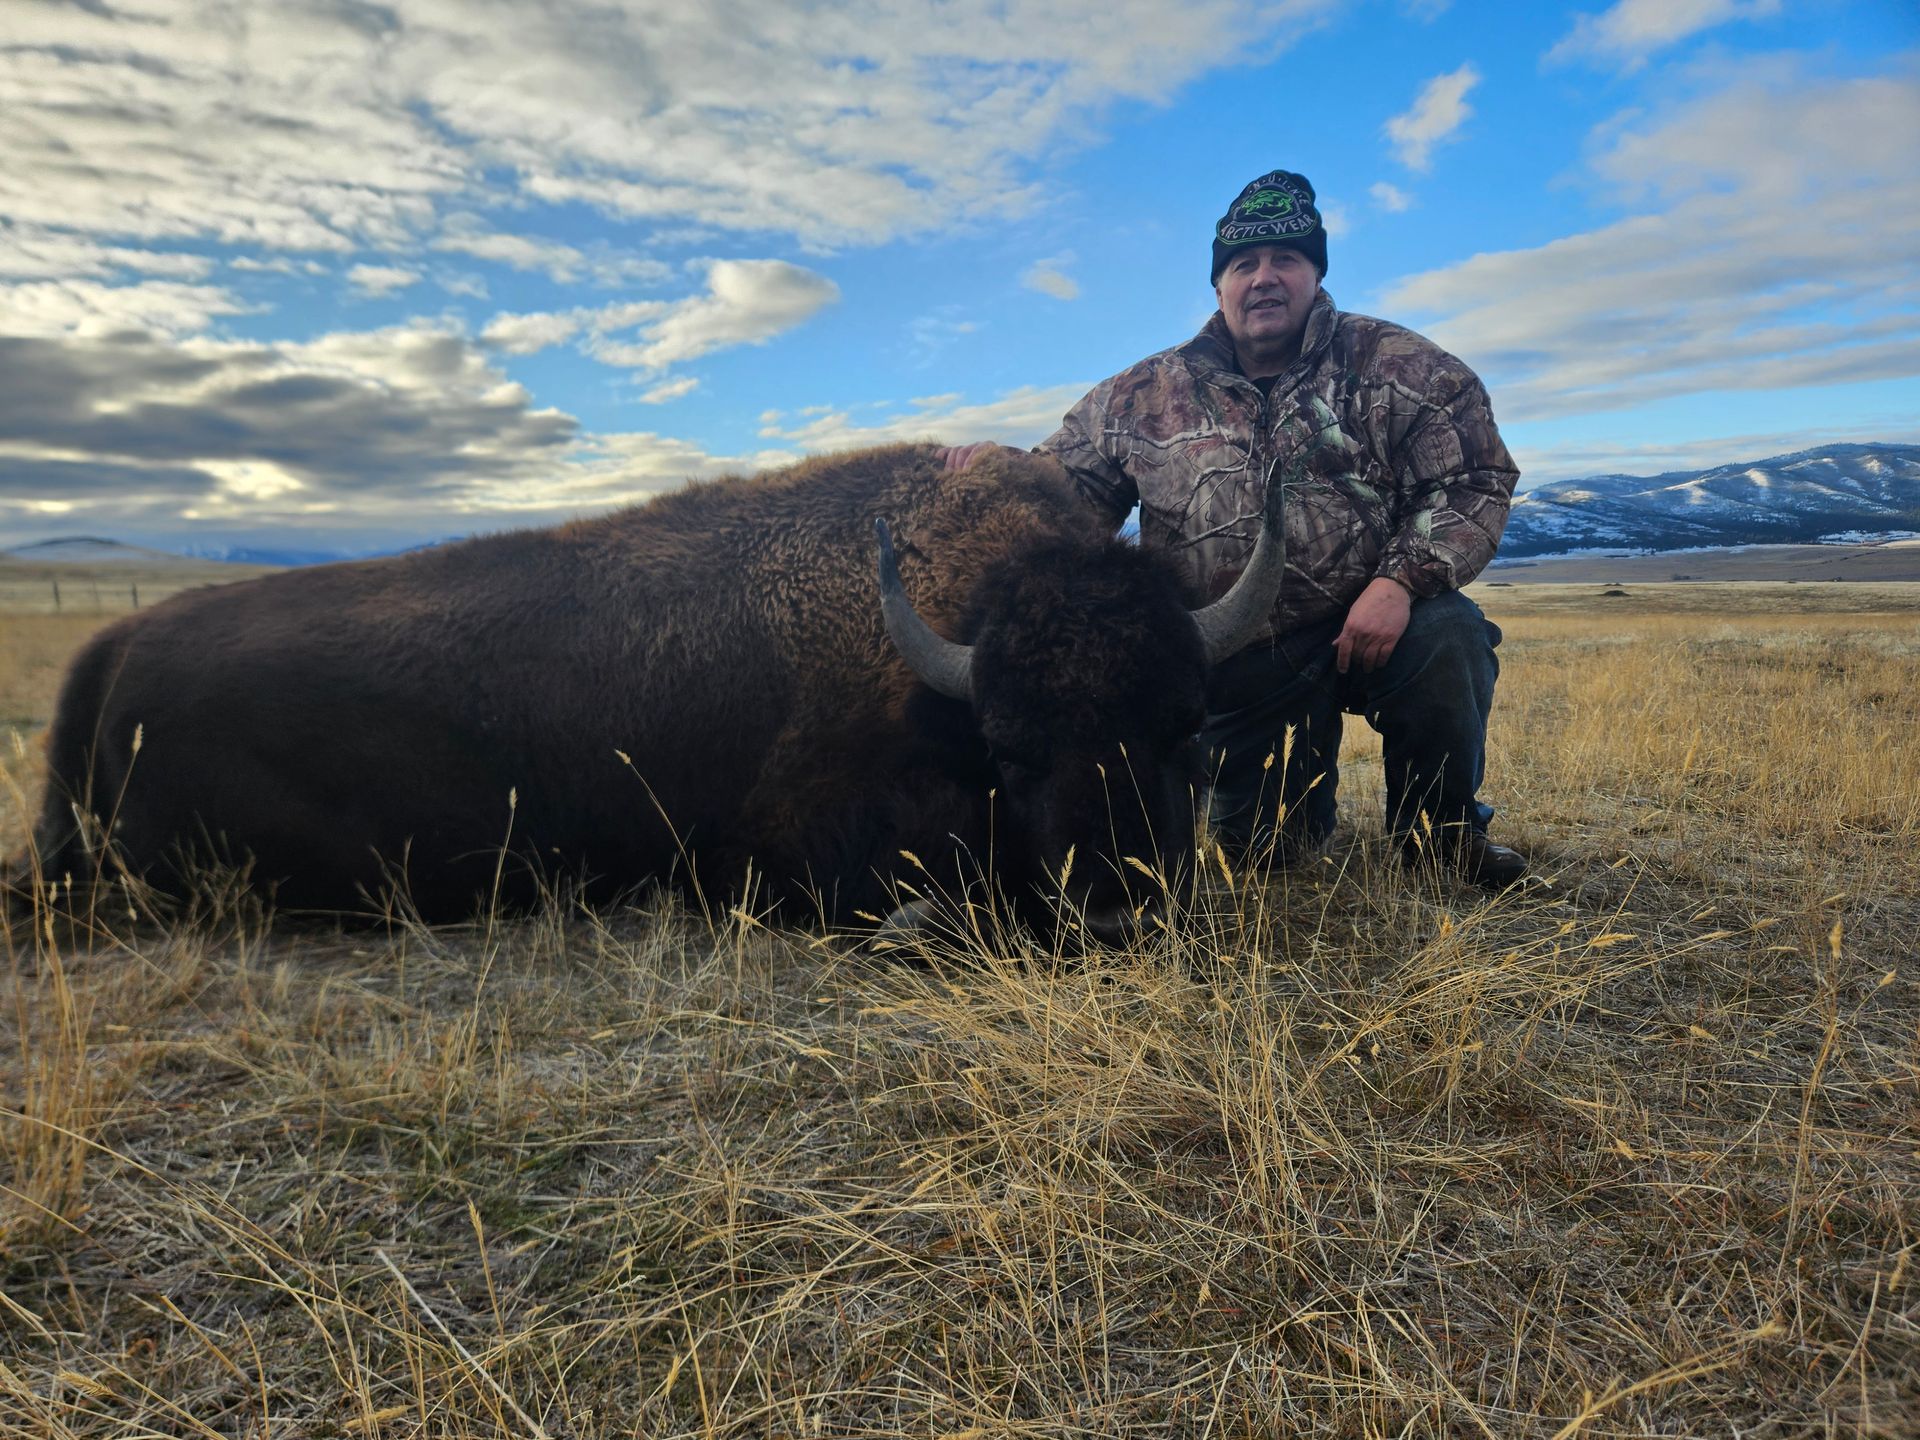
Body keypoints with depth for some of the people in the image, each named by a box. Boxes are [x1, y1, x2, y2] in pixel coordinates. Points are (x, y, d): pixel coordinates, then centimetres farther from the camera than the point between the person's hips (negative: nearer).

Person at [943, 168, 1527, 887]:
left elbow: (1478, 477, -6)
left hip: (1374, 623, -1)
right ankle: (1301, 791, 39)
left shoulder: (1397, 365, 0)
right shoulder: (1145, 396, 4)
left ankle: (1440, 828, -4)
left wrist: (1401, 580, -21)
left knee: (1448, 633, -33)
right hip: (1238, 661, 1)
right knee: (1262, 853, -1)